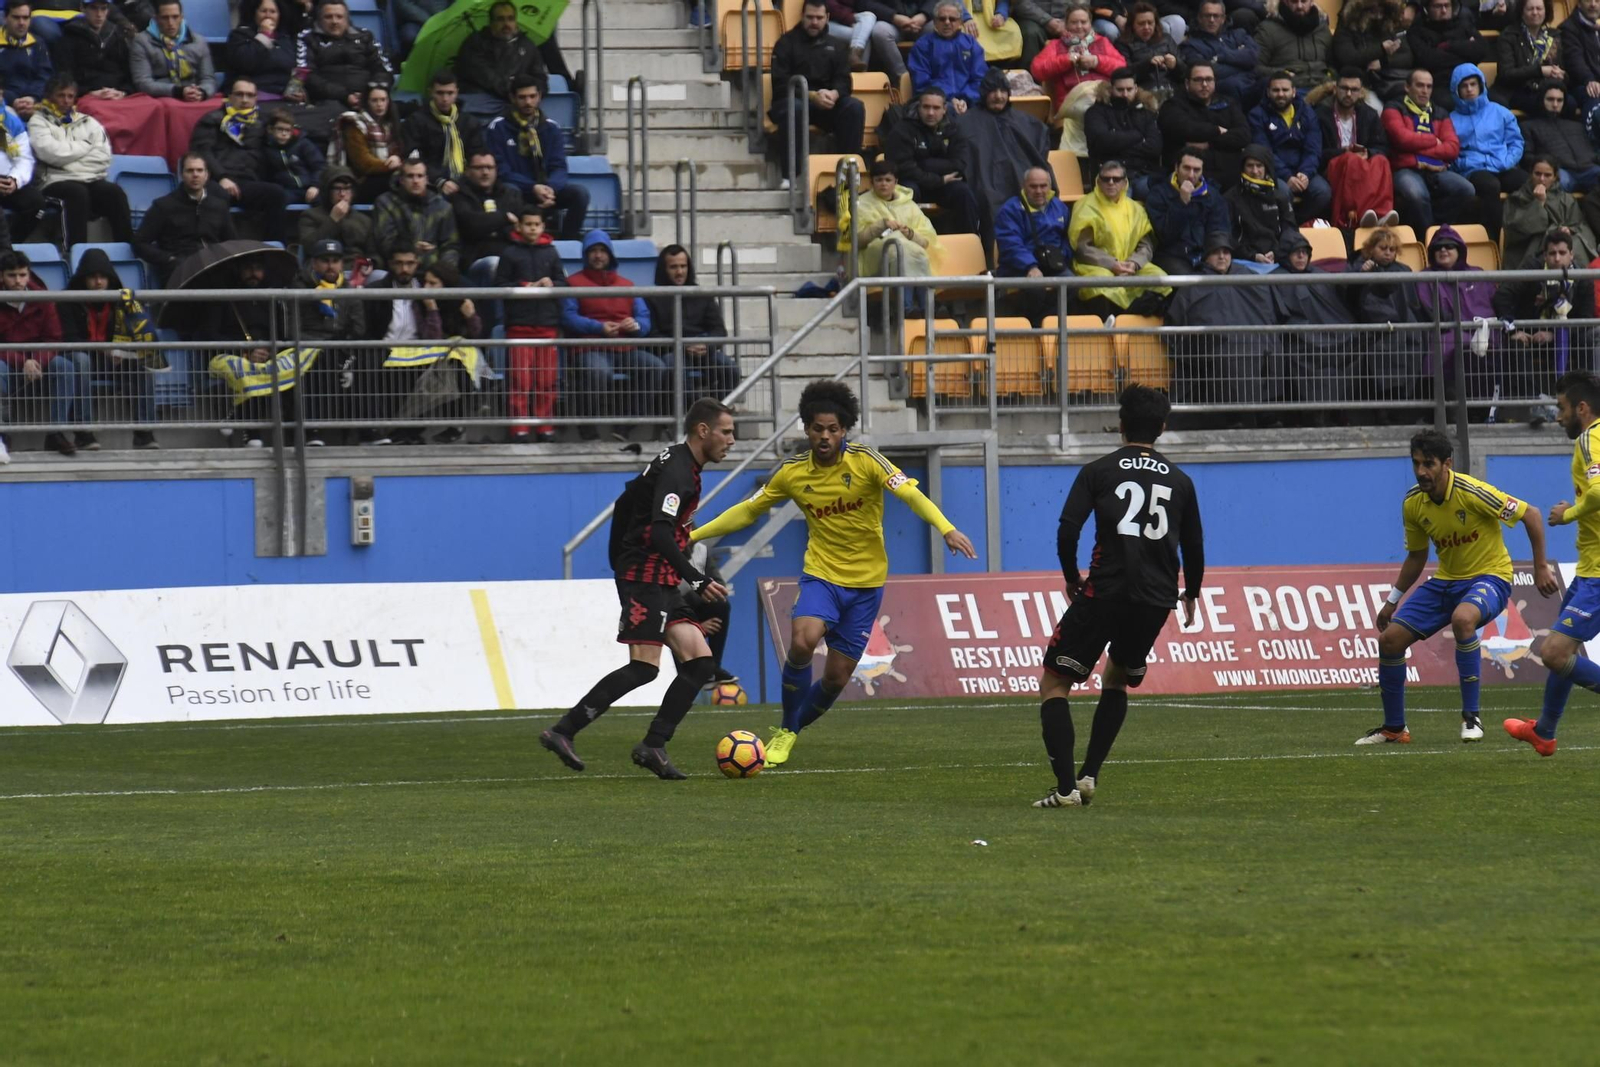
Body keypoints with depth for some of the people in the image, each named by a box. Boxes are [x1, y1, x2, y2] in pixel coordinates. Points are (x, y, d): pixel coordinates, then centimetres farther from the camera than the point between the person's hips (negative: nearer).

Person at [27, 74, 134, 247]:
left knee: (114, 192, -28)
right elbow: (49, 152, -6)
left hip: (91, 180, 3)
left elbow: (103, 157, 7)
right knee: (78, 192, -37)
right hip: (57, 182, -3)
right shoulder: (39, 121, 12)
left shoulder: (88, 123, 22)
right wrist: (85, 147, 4)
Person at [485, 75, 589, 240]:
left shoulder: (551, 128, 7)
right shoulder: (498, 128, -3)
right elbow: (500, 170, -8)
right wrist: (533, 188, -23)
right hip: (518, 190, -3)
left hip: (547, 189, 3)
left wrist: (550, 188, -23)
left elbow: (558, 167, 2)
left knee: (580, 193, -23)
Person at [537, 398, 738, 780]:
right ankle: (563, 732, -14)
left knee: (699, 662, 2)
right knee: (644, 667, -15)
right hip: (646, 579, -10)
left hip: (662, 583, 10)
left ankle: (653, 746, 0)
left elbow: (624, 505, 26)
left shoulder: (679, 464, 17)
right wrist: (697, 580, -31)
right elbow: (660, 533, -27)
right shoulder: (677, 471, -15)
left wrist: (618, 561, 30)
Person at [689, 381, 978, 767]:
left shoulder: (865, 462, -11)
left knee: (837, 678, 2)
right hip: (821, 574, 0)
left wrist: (945, 528, -38)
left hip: (865, 582, 0)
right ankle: (786, 729, -6)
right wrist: (693, 536, 5)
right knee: (802, 641, -28)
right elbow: (748, 511, 9)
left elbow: (910, 494, -21)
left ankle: (789, 732, 30)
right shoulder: (792, 473, -3)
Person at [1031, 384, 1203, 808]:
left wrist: (1072, 579, 11)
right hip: (1157, 598, 4)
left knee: (1053, 684, 3)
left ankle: (1066, 786, -11)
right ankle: (1089, 776, 15)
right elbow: (1194, 546, 19)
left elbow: (1067, 530, -7)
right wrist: (1190, 594, 36)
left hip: (1104, 593, -4)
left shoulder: (1098, 472, 2)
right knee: (1116, 681, 26)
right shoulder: (1179, 481, 12)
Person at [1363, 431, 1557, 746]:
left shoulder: (1471, 493, -22)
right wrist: (1392, 601, 15)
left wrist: (1541, 567, -15)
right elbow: (1416, 556, 14)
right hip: (1445, 580, 7)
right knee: (1390, 639, -4)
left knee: (1462, 618, -40)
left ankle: (1471, 717, -28)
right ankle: (1393, 728, 14)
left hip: (1489, 576, -7)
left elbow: (1531, 515, -16)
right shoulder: (1413, 504, -3)